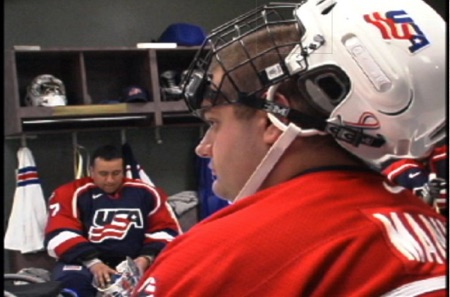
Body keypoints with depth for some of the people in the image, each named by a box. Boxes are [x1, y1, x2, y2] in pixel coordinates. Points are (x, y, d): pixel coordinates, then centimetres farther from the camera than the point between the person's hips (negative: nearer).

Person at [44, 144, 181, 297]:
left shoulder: (145, 193, 6)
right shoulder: (71, 194, 0)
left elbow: (165, 229, 8)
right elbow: (61, 234, -10)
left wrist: (147, 257, -11)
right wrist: (92, 262, -23)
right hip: (85, 263, -1)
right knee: (69, 281, -34)